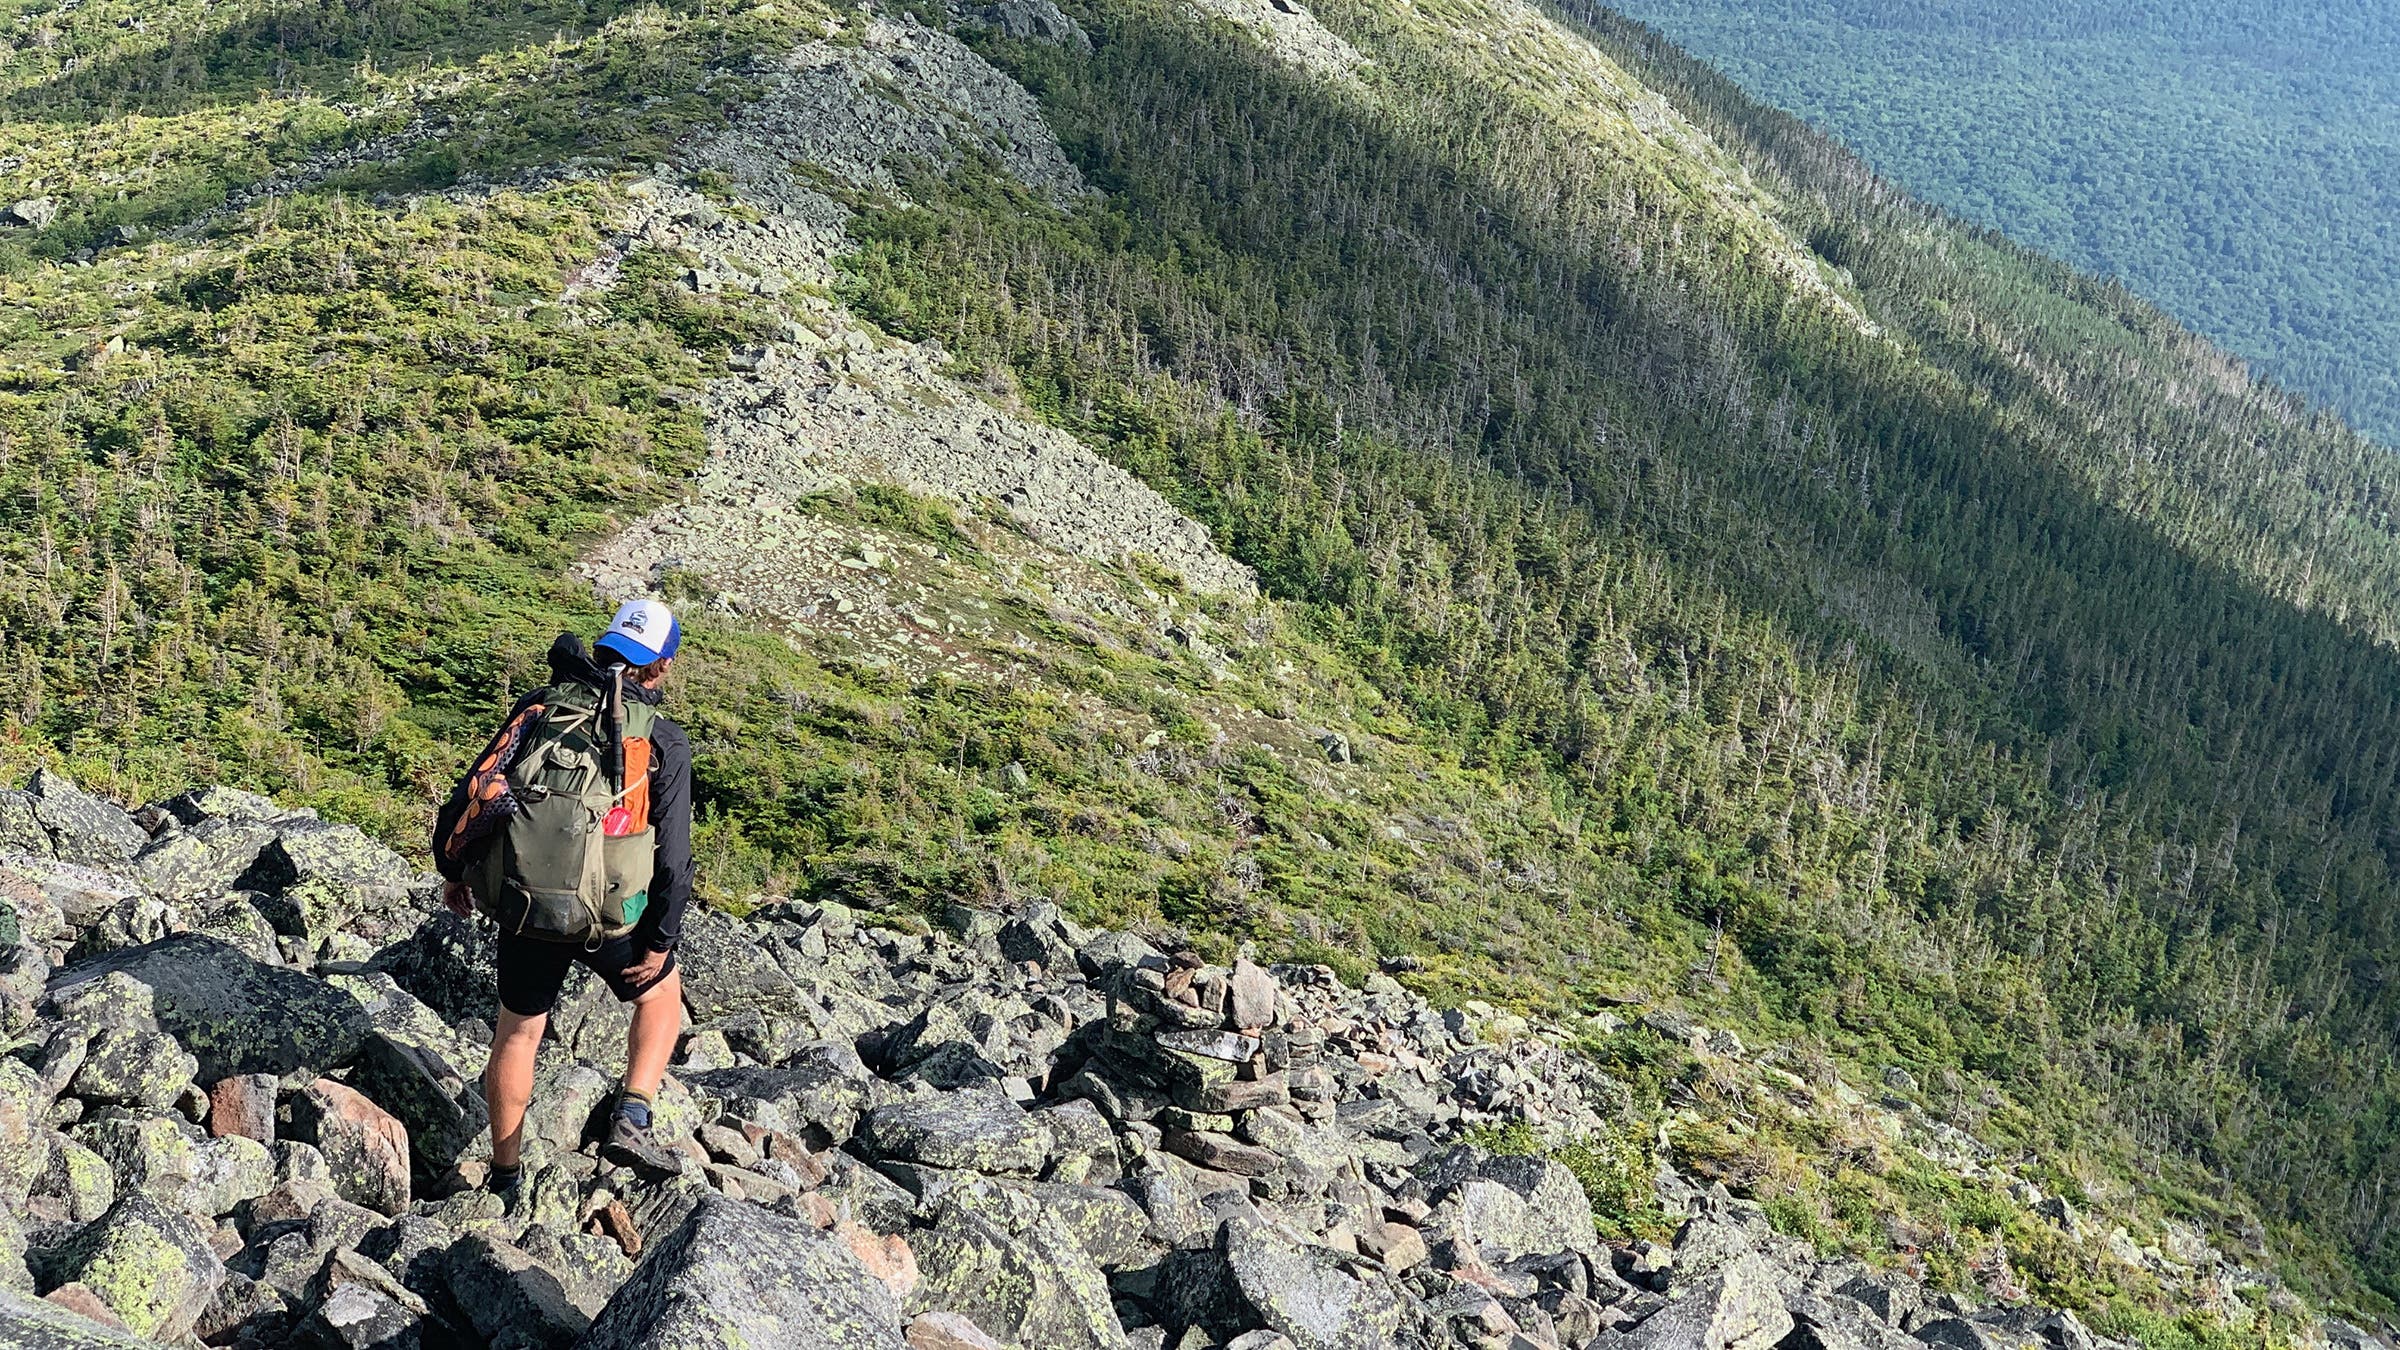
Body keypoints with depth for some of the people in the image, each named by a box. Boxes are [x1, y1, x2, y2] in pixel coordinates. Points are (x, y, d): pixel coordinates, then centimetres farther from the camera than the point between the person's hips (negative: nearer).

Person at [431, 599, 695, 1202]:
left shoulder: (539, 706, 7)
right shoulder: (663, 743, -2)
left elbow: (474, 789, 7)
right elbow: (672, 855, -4)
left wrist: (453, 870, 20)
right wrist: (659, 942, 4)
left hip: (520, 903, 3)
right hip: (607, 914, -3)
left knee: (517, 1031, 21)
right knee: (660, 990, 26)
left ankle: (505, 1178, 32)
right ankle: (630, 1122, 10)